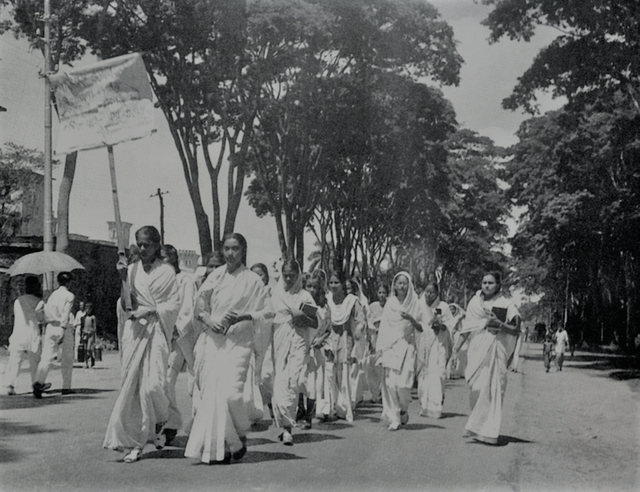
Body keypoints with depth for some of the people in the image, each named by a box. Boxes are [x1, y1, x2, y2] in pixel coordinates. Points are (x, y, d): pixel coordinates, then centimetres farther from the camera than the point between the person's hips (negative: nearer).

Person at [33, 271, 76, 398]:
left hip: (50, 327, 4)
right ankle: (66, 387, 15)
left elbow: (46, 313, 13)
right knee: (67, 360, 10)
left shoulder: (52, 295, 12)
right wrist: (63, 330, -19)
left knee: (46, 358, -5)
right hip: (64, 328, -4)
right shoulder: (69, 296, -3)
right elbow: (65, 314, -14)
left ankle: (39, 382, -27)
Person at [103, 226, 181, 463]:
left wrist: (149, 311, -11)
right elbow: (125, 306, 7)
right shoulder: (131, 269, 10)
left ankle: (160, 421, 19)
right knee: (132, 384, -1)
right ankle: (135, 442, 6)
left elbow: (174, 304, 0)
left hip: (157, 330, -3)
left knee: (153, 384, -14)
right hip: (134, 330, 3)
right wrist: (122, 280, -6)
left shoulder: (167, 271, 4)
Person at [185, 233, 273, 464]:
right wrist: (208, 320, -11)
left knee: (230, 392, -15)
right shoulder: (215, 276, 11)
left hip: (238, 342, -3)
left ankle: (240, 436, 12)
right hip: (211, 340, 3)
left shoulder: (252, 280, 2)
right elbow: (199, 304, 8)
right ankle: (217, 448, 9)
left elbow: (269, 311, 1)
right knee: (210, 393, -2)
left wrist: (244, 316, -13)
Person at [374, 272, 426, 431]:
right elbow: (383, 326, 11)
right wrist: (379, 348, 6)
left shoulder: (416, 304, 3)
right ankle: (393, 419, 4)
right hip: (390, 346, 2)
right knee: (390, 383, -6)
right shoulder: (390, 303, 8)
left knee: (403, 384, -10)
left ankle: (404, 411, 19)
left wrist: (411, 319, -12)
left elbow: (422, 328, 5)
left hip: (406, 346, -2)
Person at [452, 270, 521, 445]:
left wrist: (499, 323, -16)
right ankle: (476, 427, 15)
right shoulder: (475, 302, 11)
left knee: (491, 389, -8)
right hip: (476, 350, 3)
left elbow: (516, 331, 0)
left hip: (496, 351, -3)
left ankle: (487, 431, -4)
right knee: (476, 389, 2)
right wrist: (456, 350, 9)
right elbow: (466, 329, 13)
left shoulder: (506, 304, 2)